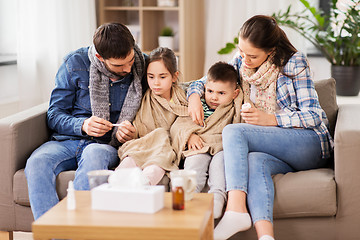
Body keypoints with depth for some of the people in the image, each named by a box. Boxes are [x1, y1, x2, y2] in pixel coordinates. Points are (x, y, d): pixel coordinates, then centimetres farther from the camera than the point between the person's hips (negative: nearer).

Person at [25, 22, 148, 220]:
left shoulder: (143, 65, 0)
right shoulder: (76, 63, -1)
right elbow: (54, 115, 4)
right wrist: (82, 125, -20)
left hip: (106, 145, -1)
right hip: (66, 142, 1)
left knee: (93, 155, -38)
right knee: (37, 163, -32)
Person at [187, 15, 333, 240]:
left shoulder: (294, 62, -6)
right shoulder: (241, 61, 9)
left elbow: (313, 115, -9)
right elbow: (209, 80, 21)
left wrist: (271, 119, -22)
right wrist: (194, 95, -2)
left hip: (309, 143, -5)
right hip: (278, 150, 5)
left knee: (233, 130, -26)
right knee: (255, 162, -34)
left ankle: (236, 210, -41)